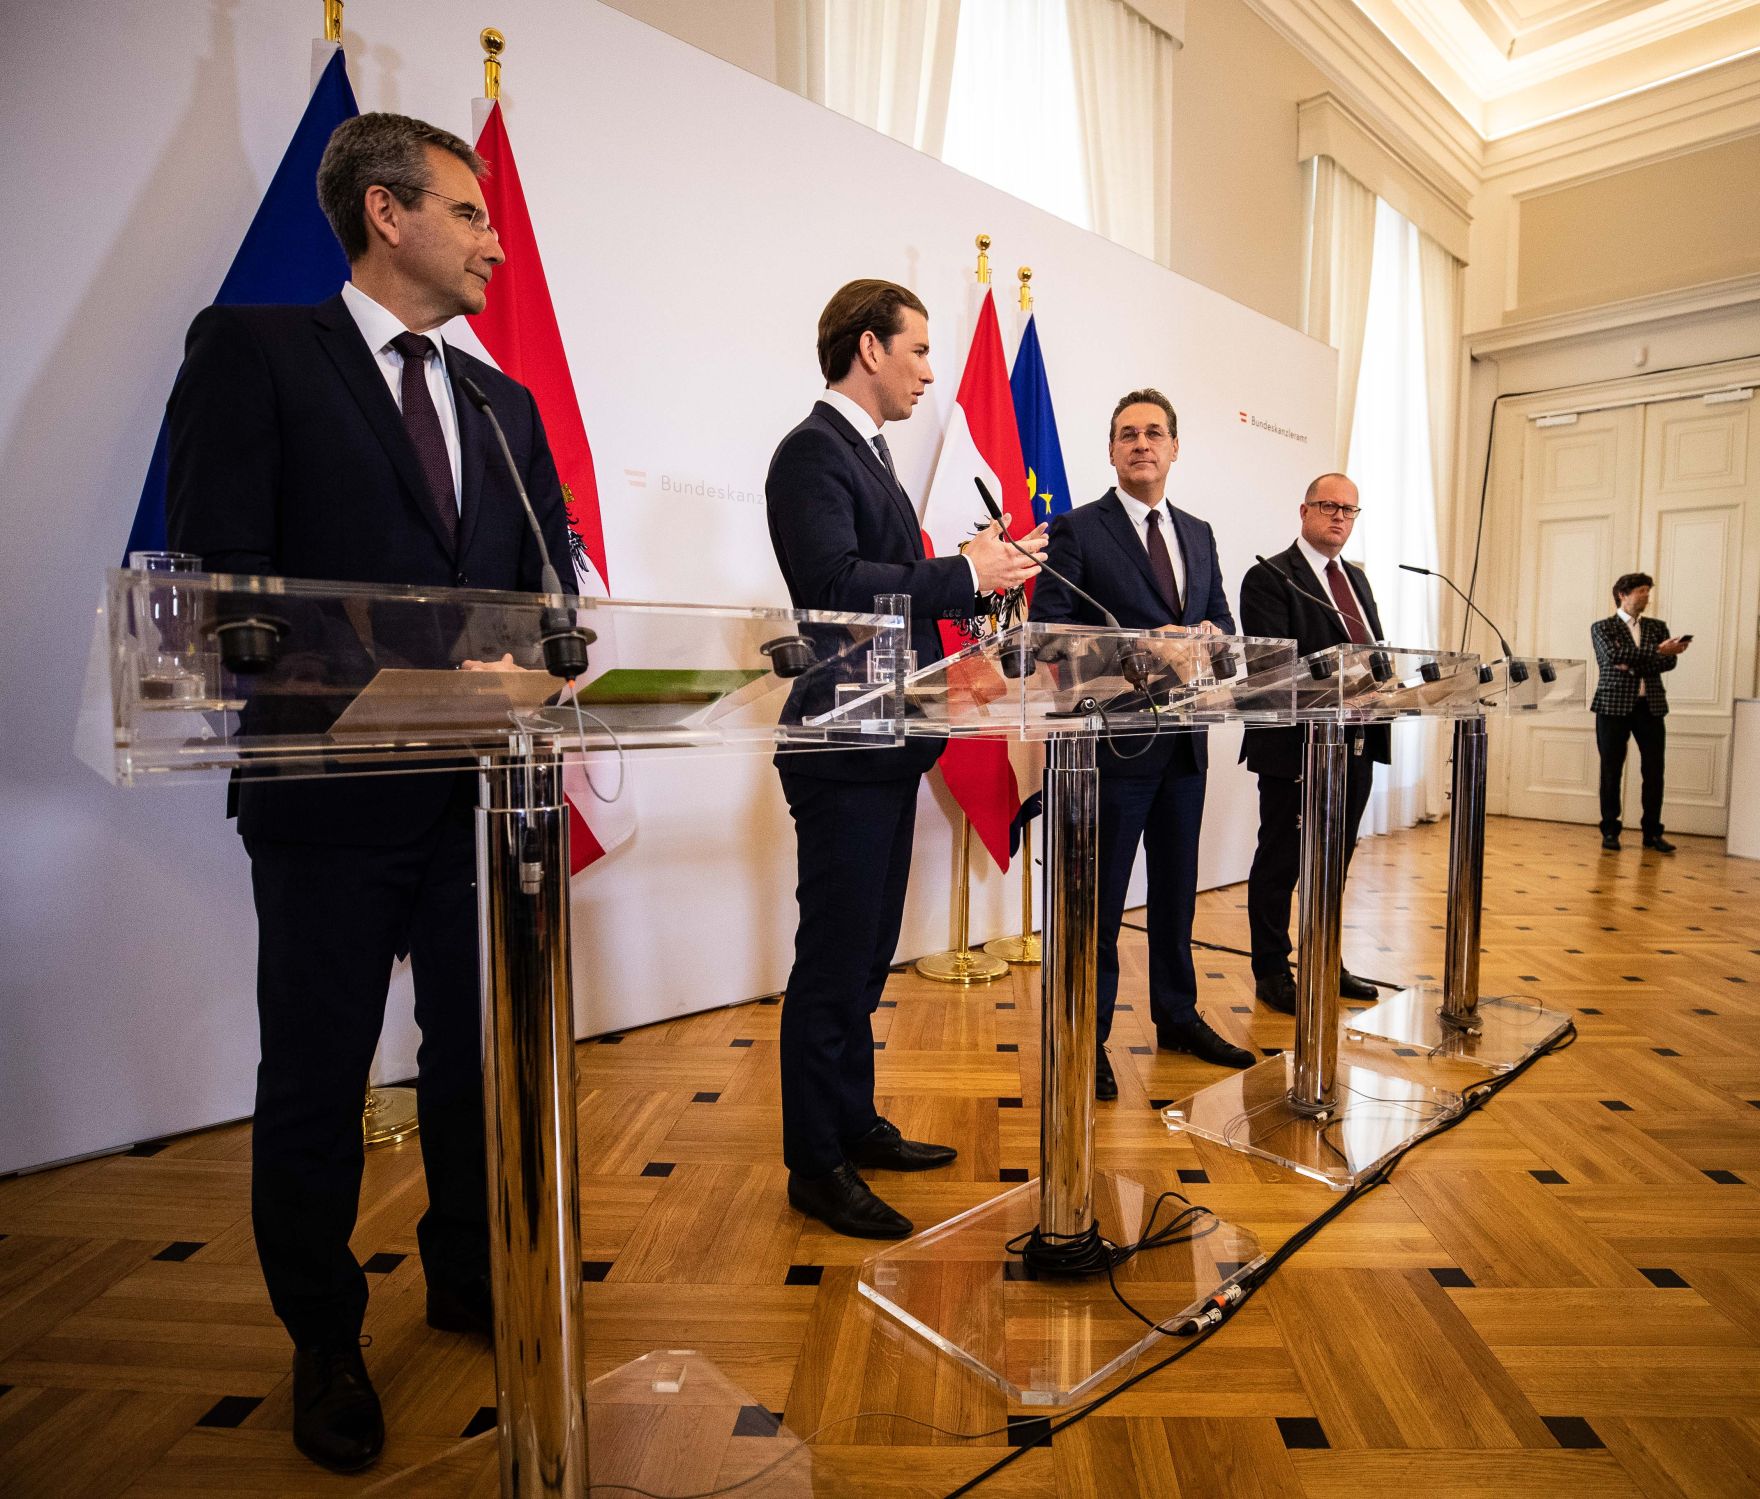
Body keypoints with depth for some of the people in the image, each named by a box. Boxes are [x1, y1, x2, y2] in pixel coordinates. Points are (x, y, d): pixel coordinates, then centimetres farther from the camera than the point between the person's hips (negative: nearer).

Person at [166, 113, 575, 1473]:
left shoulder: (504, 403, 15)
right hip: (335, 791, -4)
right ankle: (325, 1343, 33)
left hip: (479, 786, 5)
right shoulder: (252, 349, -1)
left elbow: (551, 580, 10)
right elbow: (217, 572, -11)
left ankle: (468, 1279, 39)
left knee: (480, 1056, 17)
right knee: (316, 1082, 10)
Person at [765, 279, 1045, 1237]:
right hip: (844, 753, -10)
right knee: (834, 959, -1)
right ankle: (816, 1166, 14)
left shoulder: (867, 452, 19)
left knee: (865, 951, 17)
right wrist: (965, 574, -20)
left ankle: (854, 1123, 32)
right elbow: (835, 584, -25)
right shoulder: (813, 451, -11)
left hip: (888, 744, 10)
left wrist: (973, 573, 5)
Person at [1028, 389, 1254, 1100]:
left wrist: (1210, 633, -9)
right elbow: (1048, 625, -14)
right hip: (1115, 739, -6)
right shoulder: (1077, 530, -4)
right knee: (1100, 898, 3)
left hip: (1184, 739, 6)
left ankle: (1177, 1018, 34)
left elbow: (1223, 621, 15)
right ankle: (1088, 1038, 17)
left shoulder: (1198, 534, 15)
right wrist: (1142, 646, -24)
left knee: (1176, 887, 17)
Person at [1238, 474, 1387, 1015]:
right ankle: (1272, 971, 14)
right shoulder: (1270, 578, -7)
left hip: (1356, 744, 8)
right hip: (1297, 745, -8)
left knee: (1335, 860, 16)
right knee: (1280, 861, 3)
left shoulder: (1356, 579, 18)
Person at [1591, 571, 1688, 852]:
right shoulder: (1602, 627, 4)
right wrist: (1656, 652, -18)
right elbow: (1614, 655, -14)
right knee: (1611, 770, 1)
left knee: (1654, 771, 2)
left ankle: (1652, 832, 11)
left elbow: (1669, 662, 0)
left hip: (1651, 706, 3)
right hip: (1614, 705, -3)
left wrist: (1633, 664, -14)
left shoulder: (1657, 627, 15)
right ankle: (1610, 831, 9)